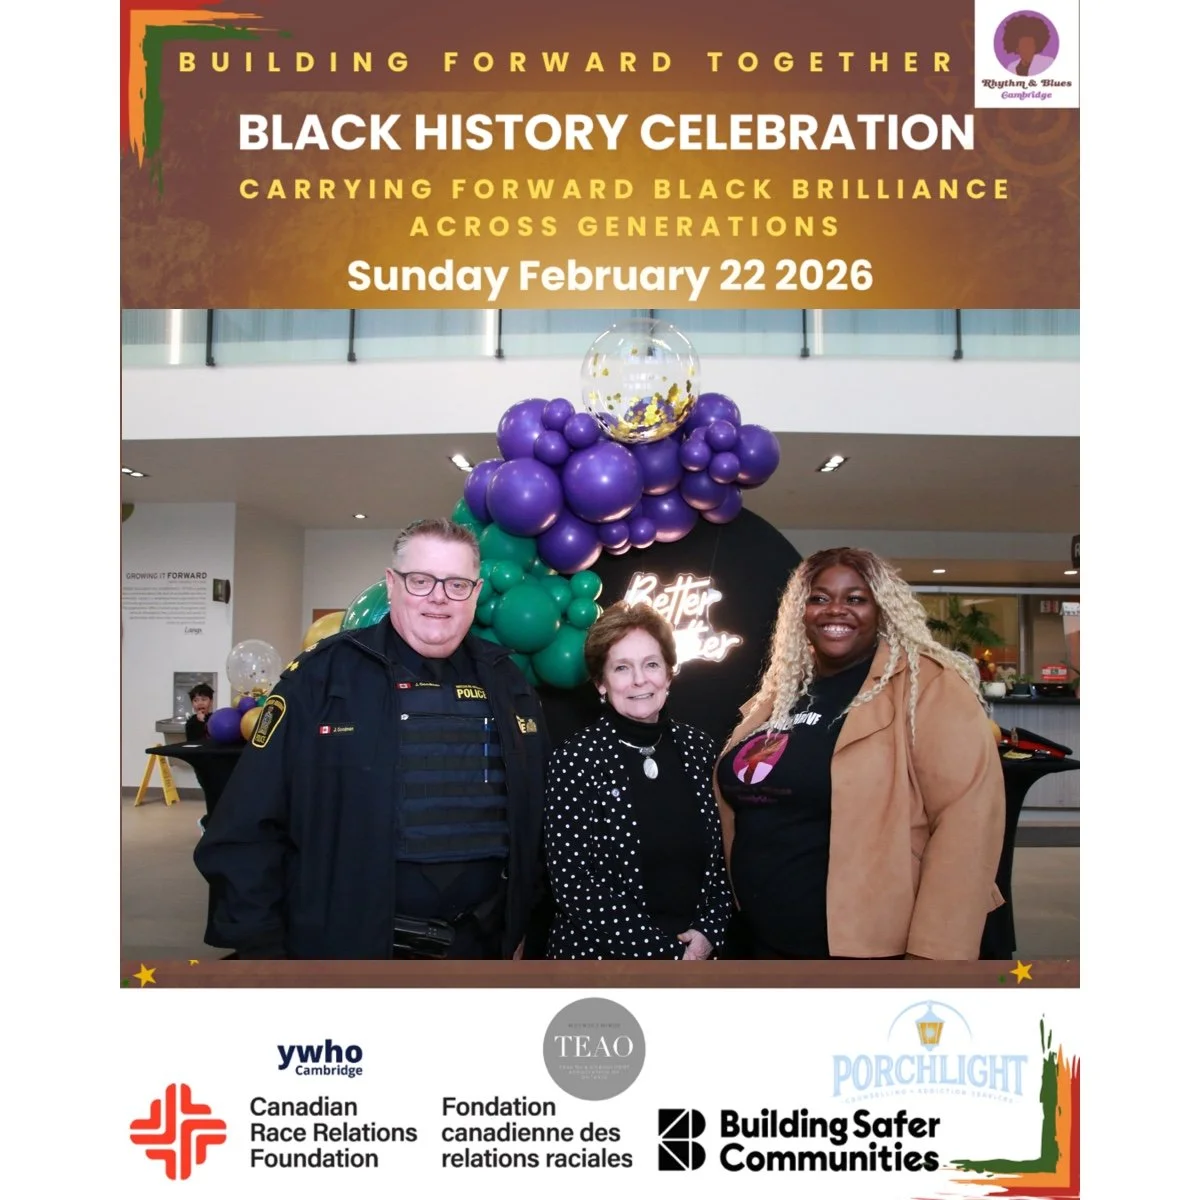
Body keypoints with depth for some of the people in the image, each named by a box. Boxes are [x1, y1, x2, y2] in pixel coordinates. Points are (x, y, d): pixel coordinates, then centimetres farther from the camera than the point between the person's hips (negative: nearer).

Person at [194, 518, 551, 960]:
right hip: (346, 945, -3)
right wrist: (260, 946, -9)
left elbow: (539, 817, 10)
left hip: (485, 945, 4)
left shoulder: (508, 683, 3)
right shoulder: (320, 677, -9)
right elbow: (249, 830, -9)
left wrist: (525, 928, 9)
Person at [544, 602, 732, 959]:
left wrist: (707, 931, -8)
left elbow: (721, 854, 5)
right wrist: (664, 949, -15)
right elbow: (570, 882, -16)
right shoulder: (576, 757, -13)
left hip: (696, 954, 4)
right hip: (596, 954, -3)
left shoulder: (699, 748, -1)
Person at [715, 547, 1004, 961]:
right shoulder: (780, 692, 8)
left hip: (875, 948, -6)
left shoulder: (928, 686, -11)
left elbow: (967, 815, -19)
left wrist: (932, 952, -22)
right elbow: (736, 796, 16)